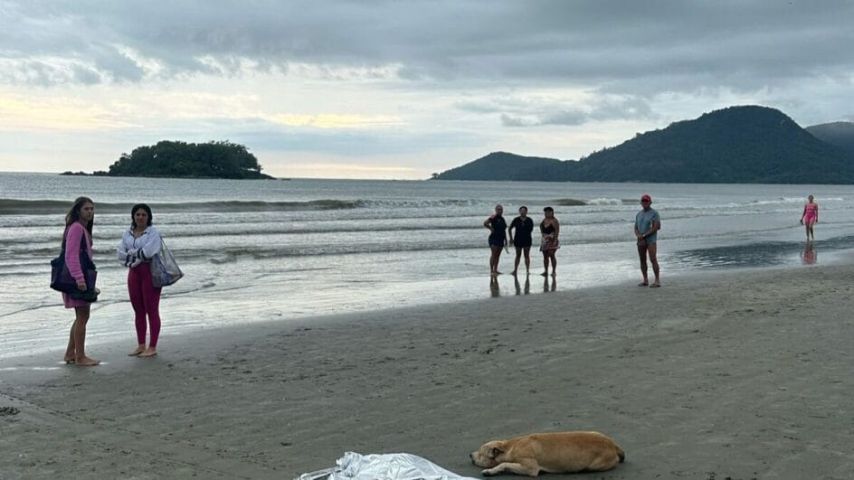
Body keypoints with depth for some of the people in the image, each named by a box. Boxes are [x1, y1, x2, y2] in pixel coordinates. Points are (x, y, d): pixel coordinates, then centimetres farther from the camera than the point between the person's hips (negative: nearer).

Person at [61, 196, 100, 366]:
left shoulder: (83, 228, 17)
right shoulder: (76, 228, -13)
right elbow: (71, 256, -20)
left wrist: (90, 282, 24)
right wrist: (79, 278, -27)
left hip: (83, 277, 10)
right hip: (78, 277, -10)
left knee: (81, 317, 15)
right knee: (82, 317, -5)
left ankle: (70, 354, 23)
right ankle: (80, 357, 1)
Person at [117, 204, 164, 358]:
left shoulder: (153, 233, -6)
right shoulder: (127, 234, 11)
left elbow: (148, 252, -19)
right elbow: (121, 253, 1)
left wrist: (131, 254, -5)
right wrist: (138, 254, -11)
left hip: (150, 272, -6)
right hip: (134, 272, 6)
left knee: (151, 310, -2)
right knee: (138, 310, 10)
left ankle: (152, 347, 3)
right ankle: (141, 345, 19)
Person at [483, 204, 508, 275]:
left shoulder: (502, 219, 16)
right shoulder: (493, 217, -8)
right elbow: (485, 223, -19)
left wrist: (505, 240, 20)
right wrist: (491, 228, -11)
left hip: (501, 239, 8)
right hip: (494, 238, -8)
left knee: (498, 255, 8)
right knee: (494, 254, -10)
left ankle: (495, 270, 12)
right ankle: (491, 270, -9)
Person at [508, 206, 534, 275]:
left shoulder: (529, 220, 0)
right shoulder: (516, 220, 1)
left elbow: (531, 229, 8)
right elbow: (509, 229, 8)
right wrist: (511, 238, 4)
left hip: (527, 240, -1)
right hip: (518, 240, 1)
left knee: (527, 255, 1)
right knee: (518, 255, 6)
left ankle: (527, 270, 5)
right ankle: (515, 270, 12)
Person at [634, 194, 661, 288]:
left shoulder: (654, 213, -3)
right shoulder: (638, 214, 14)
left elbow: (656, 227, -12)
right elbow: (636, 228, 13)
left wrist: (644, 235, -14)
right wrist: (639, 236, -9)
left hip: (651, 240, -6)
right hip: (641, 241, 6)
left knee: (653, 259, -12)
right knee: (642, 260, 6)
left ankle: (657, 280, -10)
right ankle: (645, 280, 12)